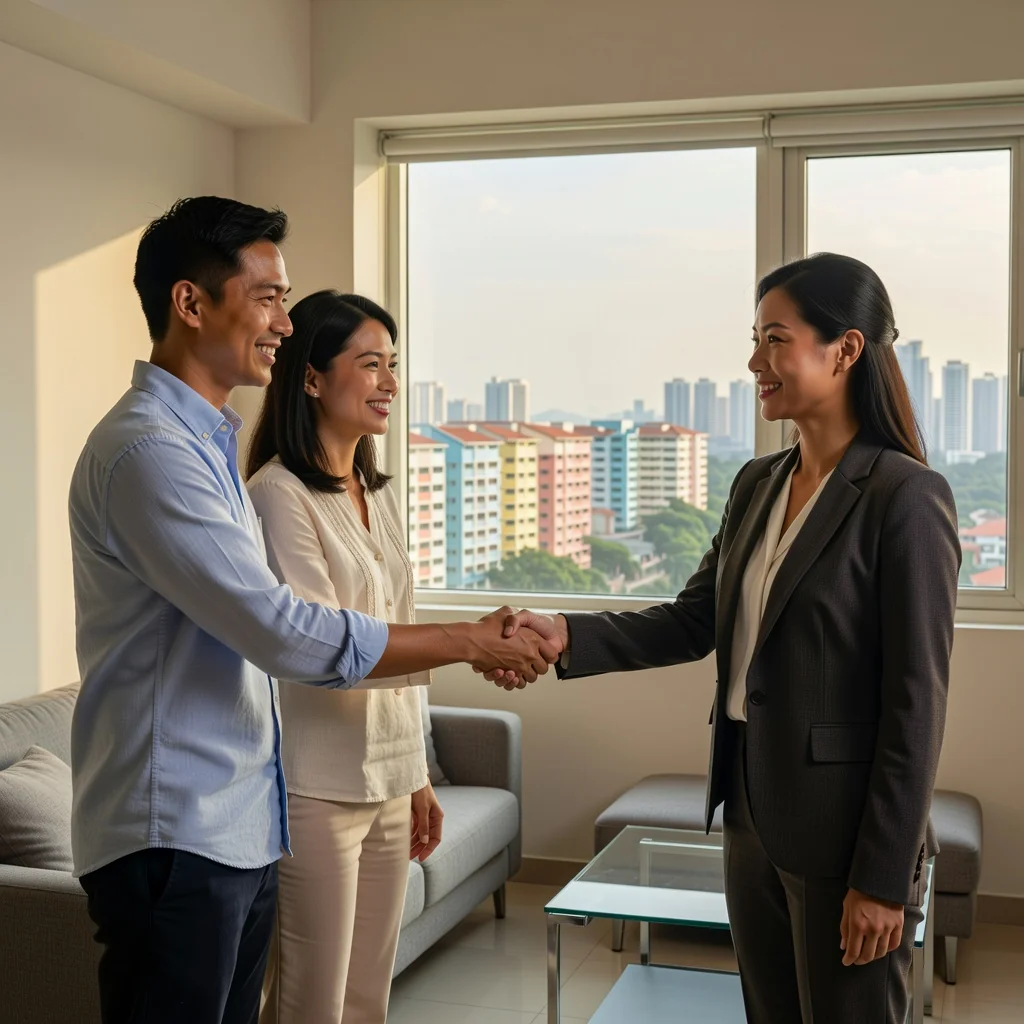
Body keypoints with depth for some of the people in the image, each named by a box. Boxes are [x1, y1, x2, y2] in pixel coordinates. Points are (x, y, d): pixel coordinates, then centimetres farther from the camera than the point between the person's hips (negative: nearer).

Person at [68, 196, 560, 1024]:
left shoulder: (209, 440, 14)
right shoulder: (148, 450, -18)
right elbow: (287, 634, -22)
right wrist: (470, 641, -13)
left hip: (239, 830, 9)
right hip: (175, 838, -9)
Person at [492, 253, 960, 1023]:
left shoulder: (907, 497, -15)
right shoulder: (757, 484, 8)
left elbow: (917, 702, -16)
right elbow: (693, 622, 7)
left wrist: (884, 877, -16)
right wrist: (566, 636, -9)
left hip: (843, 831, -7)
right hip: (754, 818, 7)